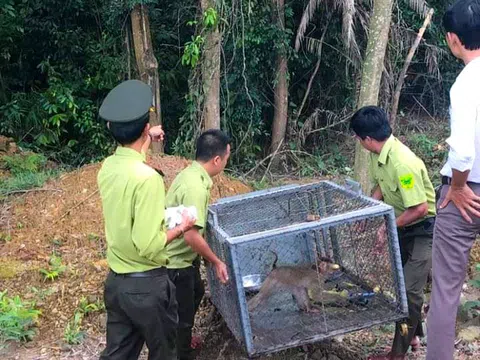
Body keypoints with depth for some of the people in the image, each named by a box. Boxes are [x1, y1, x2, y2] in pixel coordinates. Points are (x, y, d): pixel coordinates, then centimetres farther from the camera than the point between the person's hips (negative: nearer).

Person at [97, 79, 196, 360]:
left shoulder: (108, 167, -2)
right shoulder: (147, 177, -26)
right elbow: (148, 247, -27)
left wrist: (145, 140, 34)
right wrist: (181, 227, -11)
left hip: (115, 281, 7)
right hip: (147, 284, -6)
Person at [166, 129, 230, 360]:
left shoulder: (191, 173, 2)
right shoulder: (196, 187, -30)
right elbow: (192, 236, -31)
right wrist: (216, 262, -17)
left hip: (182, 255, 11)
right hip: (175, 262, -11)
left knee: (196, 293, 31)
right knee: (182, 313, 8)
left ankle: (182, 339, 51)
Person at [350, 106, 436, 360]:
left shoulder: (402, 163, -34)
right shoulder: (378, 155, -6)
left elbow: (420, 208, -31)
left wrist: (388, 227, -20)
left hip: (423, 230, -9)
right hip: (403, 228, 9)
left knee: (409, 290, -5)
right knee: (403, 283, 19)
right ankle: (414, 334, 37)